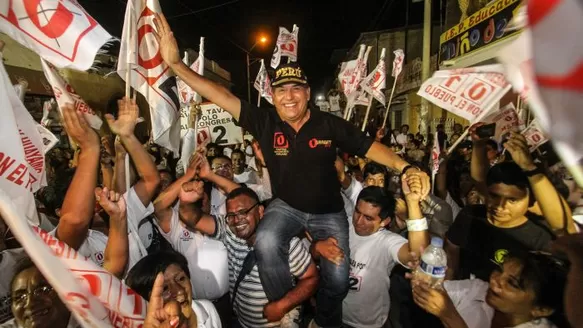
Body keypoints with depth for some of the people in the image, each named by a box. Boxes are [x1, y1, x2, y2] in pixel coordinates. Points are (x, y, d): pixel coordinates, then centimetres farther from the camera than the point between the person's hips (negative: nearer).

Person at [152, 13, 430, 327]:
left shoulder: (330, 124, -15)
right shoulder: (265, 123, -15)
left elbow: (369, 146, -10)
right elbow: (223, 97, -21)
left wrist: (405, 167, -24)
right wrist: (176, 63, -28)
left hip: (328, 211, 1)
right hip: (286, 206, 0)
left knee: (337, 279, 2)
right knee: (266, 243, -31)